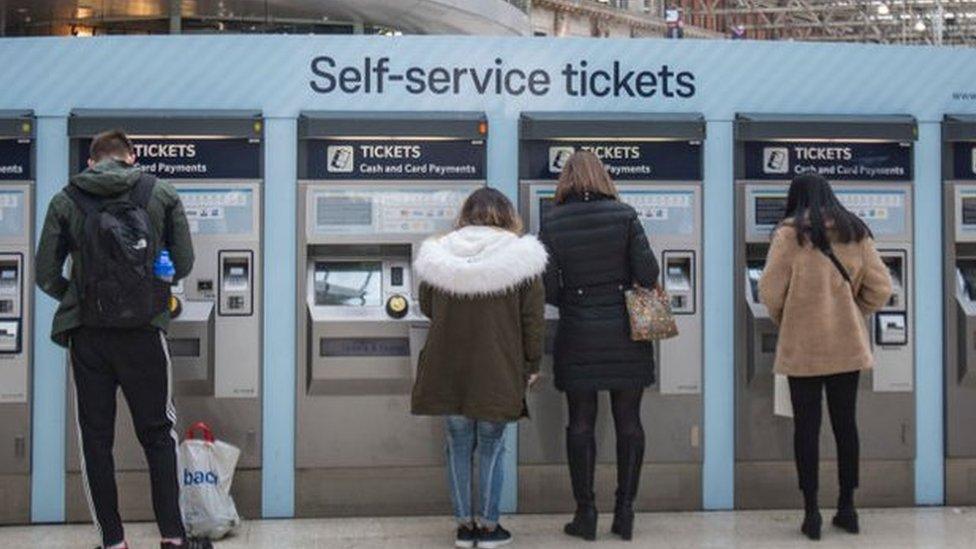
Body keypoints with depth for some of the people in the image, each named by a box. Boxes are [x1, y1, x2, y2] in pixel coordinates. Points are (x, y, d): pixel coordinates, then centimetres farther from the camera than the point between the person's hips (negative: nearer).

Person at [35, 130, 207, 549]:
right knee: (157, 434, 11)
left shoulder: (66, 202, 2)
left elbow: (46, 275, 1)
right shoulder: (161, 195, 2)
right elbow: (183, 265, 4)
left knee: (95, 439, 9)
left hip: (88, 336, 0)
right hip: (143, 331, 0)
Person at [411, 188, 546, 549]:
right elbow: (533, 322, -4)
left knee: (459, 446, 13)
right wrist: (531, 367, 7)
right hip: (498, 372, -2)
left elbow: (426, 308, 16)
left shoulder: (438, 256, 2)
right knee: (491, 447, 9)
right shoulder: (521, 257, -6)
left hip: (447, 371, 2)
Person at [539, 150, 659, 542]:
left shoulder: (553, 224, -3)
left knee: (581, 423, 7)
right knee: (628, 421, 8)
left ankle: (586, 513, 9)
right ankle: (625, 512, 11)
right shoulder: (624, 216, -3)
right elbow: (648, 274, -9)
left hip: (578, 337, 0)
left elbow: (546, 288, -6)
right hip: (625, 333, 1)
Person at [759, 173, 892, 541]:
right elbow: (880, 289, 2)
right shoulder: (855, 232, 3)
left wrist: (783, 320, 10)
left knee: (806, 425, 4)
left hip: (802, 346, -3)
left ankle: (811, 512, 6)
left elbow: (769, 292, -9)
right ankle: (847, 508, 19)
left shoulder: (789, 234, -8)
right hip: (847, 344, 3)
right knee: (845, 423, 12)